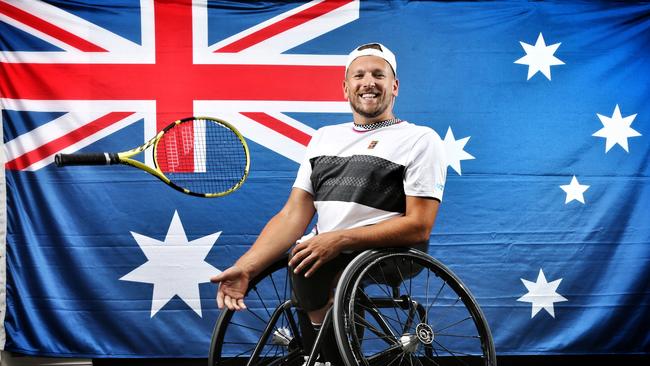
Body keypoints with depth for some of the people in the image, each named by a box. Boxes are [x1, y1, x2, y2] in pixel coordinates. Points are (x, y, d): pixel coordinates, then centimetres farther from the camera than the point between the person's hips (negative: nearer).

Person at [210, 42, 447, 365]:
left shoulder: (421, 139, 3)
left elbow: (419, 227, -7)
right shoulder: (324, 136, 19)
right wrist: (246, 267, -6)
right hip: (319, 255, 5)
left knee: (308, 270, -27)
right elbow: (294, 214, 10)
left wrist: (339, 240, -17)